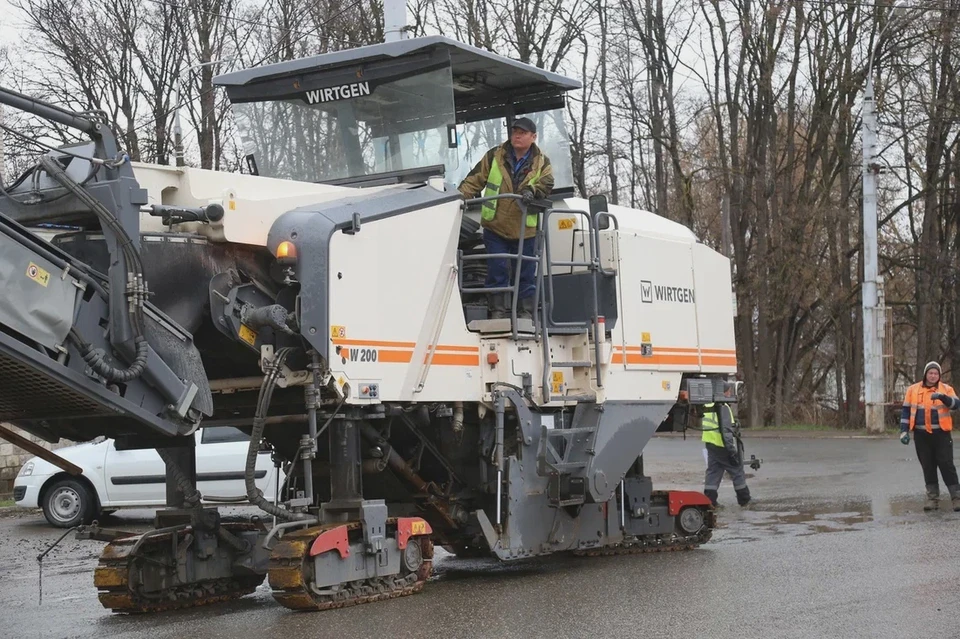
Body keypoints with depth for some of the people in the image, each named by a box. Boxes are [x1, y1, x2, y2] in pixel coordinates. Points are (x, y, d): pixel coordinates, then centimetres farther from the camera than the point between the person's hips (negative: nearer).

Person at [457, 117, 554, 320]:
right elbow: (475, 180, 1)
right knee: (497, 271, -2)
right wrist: (459, 196, -13)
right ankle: (499, 311, 6)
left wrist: (531, 191, -33)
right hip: (495, 227, 0)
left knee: (526, 274, 6)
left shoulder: (542, 163, 3)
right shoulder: (494, 156, 2)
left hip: (525, 230, 0)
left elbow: (546, 184, -12)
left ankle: (526, 314, 15)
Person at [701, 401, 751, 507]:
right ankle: (744, 499, 18)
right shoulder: (723, 408, -20)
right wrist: (732, 451, -20)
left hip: (710, 444, 7)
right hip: (723, 446, -7)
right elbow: (726, 431, -23)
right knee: (737, 472, 7)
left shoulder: (707, 406, 8)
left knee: (713, 472, 10)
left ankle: (709, 500, 4)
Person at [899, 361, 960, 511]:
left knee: (946, 464, -4)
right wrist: (904, 431, 3)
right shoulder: (913, 390, 6)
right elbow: (906, 411, 9)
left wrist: (943, 397, -31)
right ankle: (933, 498, 12)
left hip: (941, 433, -2)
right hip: (921, 435, 2)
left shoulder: (946, 389, 1)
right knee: (928, 466, 6)